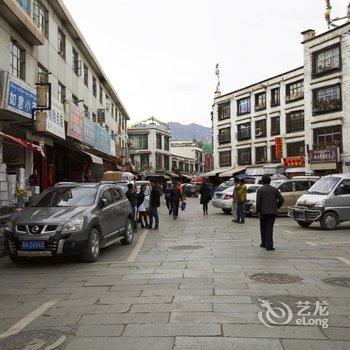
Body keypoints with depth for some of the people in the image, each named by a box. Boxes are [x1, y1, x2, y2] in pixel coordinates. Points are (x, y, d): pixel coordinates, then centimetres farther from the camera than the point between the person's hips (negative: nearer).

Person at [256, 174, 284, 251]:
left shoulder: (260, 190, -1)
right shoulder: (275, 189, 7)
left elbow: (258, 201, -11)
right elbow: (281, 199, 0)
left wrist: (258, 211, -10)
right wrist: (276, 207, 13)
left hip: (263, 212, -1)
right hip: (273, 212, 1)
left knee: (263, 228, 15)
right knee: (270, 228, 1)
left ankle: (264, 243, 26)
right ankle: (269, 245, -10)